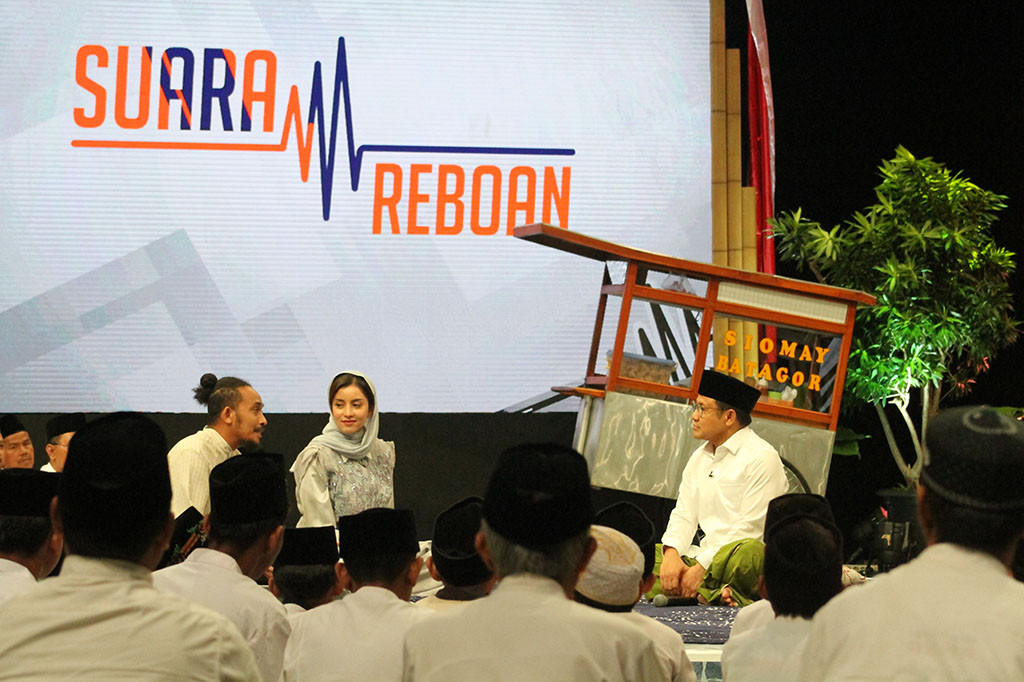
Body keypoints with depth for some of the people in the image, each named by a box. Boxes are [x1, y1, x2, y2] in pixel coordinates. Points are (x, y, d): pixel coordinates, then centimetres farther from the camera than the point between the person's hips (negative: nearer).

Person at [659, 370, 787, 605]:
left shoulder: (762, 458, -7)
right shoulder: (698, 458, 19)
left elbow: (750, 528, -14)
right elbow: (684, 515, 13)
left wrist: (701, 568, -19)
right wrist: (671, 554, -9)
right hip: (703, 557, 8)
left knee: (746, 552, -40)